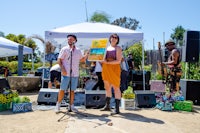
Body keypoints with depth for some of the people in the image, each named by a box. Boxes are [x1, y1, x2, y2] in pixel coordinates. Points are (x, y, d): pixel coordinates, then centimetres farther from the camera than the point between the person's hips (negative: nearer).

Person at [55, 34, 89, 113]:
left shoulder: (78, 50, 13)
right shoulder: (64, 49, 1)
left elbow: (82, 60, 22)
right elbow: (59, 60, -2)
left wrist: (86, 55, 4)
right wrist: (62, 69, -15)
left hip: (75, 74, 4)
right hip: (66, 73, -3)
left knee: (72, 90, 9)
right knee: (62, 89, 0)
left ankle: (71, 106, 18)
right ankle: (58, 105, 14)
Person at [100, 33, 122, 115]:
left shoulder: (118, 48, -1)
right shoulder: (106, 48, 18)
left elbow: (118, 61, -12)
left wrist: (107, 62, -21)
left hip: (114, 69, -6)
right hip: (106, 69, 6)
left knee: (116, 87, -6)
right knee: (107, 87, 11)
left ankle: (117, 109, -4)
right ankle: (107, 106, 22)